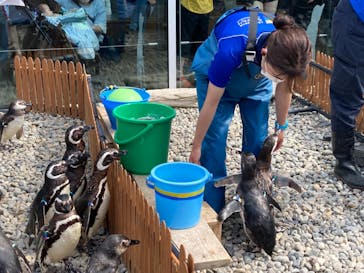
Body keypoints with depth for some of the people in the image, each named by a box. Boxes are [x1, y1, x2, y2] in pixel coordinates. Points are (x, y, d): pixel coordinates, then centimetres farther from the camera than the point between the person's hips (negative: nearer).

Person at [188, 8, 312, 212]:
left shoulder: (288, 50, -32)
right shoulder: (231, 50, -44)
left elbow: (284, 89, -9)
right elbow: (211, 103, -29)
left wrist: (282, 126, 5)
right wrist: (196, 147, -18)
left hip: (256, 73, 4)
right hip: (215, 69, -3)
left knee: (258, 139, -1)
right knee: (214, 138, -11)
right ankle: (213, 209, 2)